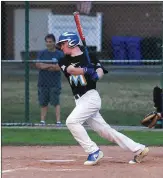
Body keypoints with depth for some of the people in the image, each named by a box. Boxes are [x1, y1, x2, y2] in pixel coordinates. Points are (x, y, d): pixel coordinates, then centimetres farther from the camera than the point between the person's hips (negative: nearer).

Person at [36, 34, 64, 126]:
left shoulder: (60, 54, 2)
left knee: (56, 102, -7)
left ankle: (58, 121, -9)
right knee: (43, 102, 7)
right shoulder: (42, 53, 10)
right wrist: (53, 66, -12)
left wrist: (46, 66, -13)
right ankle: (42, 120, 12)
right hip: (43, 81, 3)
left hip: (55, 83, -3)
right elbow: (38, 65, -3)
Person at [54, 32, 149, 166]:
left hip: (91, 96, -6)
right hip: (80, 100, 6)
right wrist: (86, 70, -31)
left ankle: (94, 151, -16)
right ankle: (138, 149, 14)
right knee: (105, 130, 7)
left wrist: (97, 75, -36)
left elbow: (100, 70, -12)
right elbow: (71, 69, -11)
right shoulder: (64, 61, 10)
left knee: (72, 121, -22)